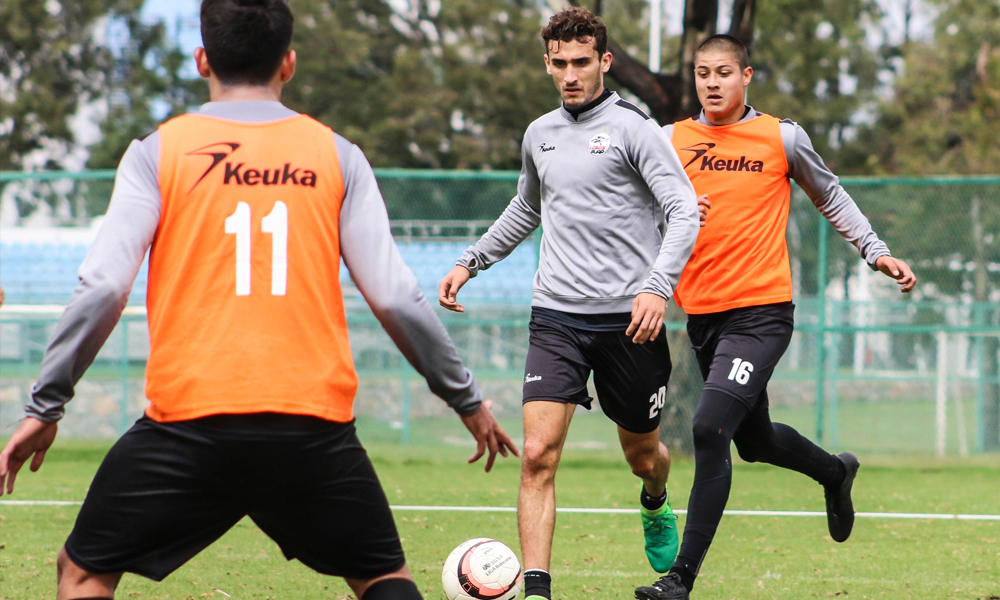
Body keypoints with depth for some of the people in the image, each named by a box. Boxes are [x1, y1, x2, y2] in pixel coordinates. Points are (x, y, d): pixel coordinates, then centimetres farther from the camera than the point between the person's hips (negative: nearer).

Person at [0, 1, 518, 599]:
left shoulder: (159, 151, 4)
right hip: (314, 422, 1)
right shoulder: (336, 155, 7)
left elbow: (102, 288, -4)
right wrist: (466, 398, 16)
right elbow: (396, 297, 4)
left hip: (188, 420, -1)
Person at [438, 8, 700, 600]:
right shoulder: (540, 135, 12)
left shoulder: (633, 128, -6)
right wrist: (472, 262, 26)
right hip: (557, 317, 3)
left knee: (642, 455, 14)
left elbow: (684, 211, -12)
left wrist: (657, 286, -25)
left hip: (628, 320, -3)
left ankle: (656, 507, 50)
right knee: (539, 455, -14)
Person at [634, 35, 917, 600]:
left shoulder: (782, 137, -1)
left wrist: (876, 250, 5)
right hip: (702, 314, 5)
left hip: (762, 313, -5)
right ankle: (836, 472, 51)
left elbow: (830, 195, 14)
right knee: (755, 441, 19)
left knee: (710, 428, -20)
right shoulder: (671, 140, 5)